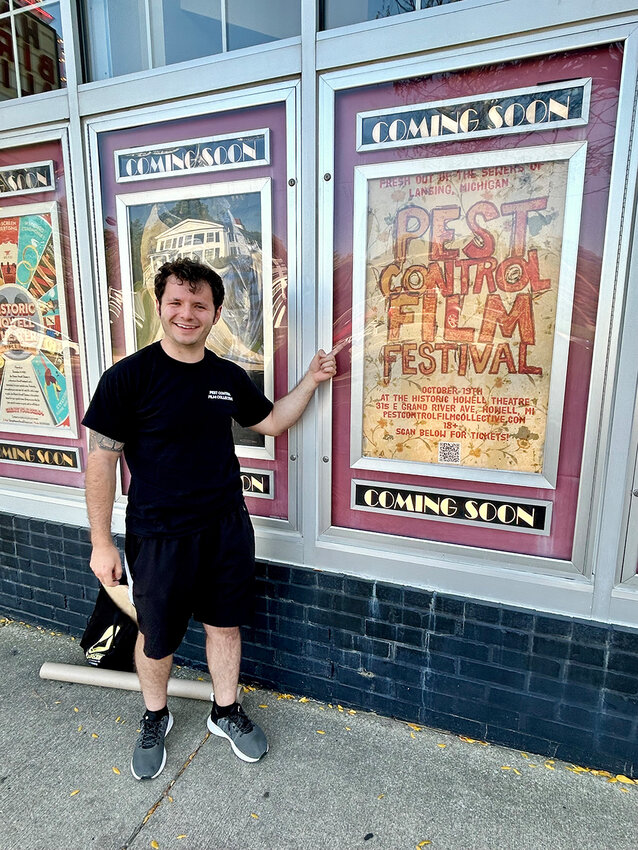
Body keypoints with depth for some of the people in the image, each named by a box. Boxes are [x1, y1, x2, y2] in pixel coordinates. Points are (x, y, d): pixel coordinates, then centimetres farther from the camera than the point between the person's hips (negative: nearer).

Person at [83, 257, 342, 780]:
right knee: (157, 638, 17)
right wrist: (102, 542, -9)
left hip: (227, 527, 4)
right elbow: (102, 458, -10)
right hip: (158, 536, -3)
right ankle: (155, 718, 47)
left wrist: (311, 381, 2)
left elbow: (272, 421, 14)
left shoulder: (229, 377, 0)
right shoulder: (128, 377, -13)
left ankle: (226, 712, 45)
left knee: (225, 623, 19)